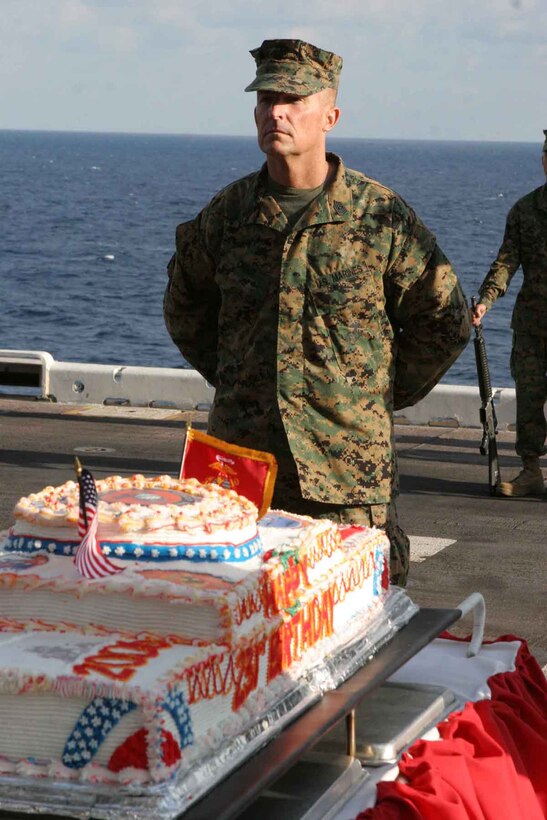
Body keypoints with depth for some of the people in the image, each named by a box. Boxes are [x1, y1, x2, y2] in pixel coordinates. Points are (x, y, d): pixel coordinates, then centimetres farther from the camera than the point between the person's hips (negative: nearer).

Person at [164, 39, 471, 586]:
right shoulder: (228, 212, 6)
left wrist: (386, 394, 7)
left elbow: (445, 321, 6)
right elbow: (186, 306, 24)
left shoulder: (381, 215, -4)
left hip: (349, 466, -3)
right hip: (240, 461, 3)